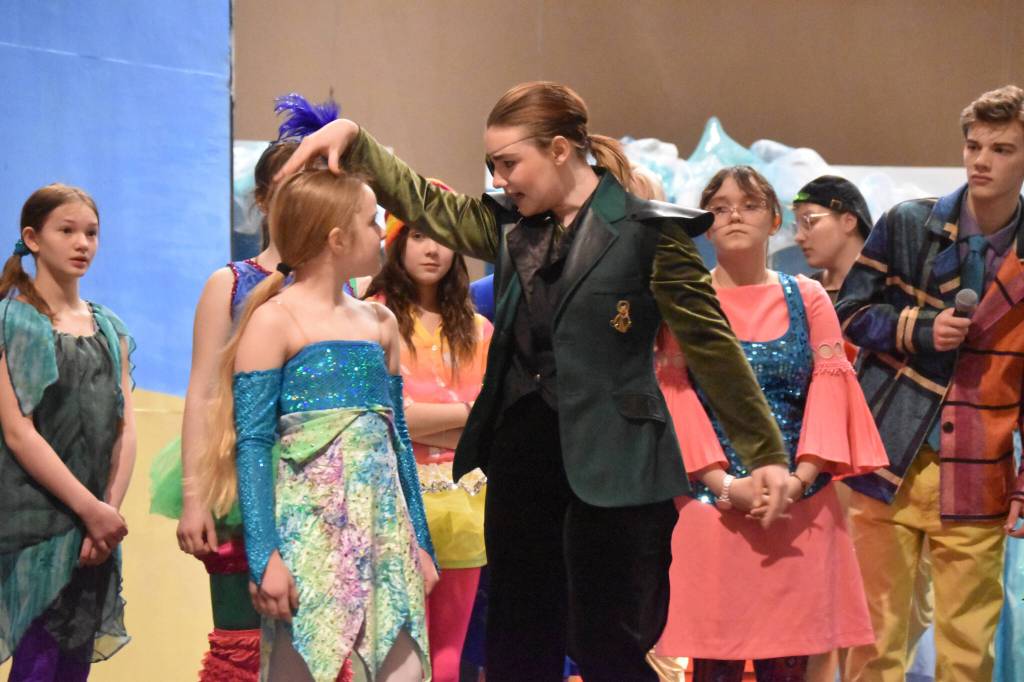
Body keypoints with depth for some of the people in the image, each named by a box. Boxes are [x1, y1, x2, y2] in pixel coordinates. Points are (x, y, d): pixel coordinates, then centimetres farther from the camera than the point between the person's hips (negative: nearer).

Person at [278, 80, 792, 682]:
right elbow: (421, 201, 17)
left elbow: (712, 345, -5)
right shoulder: (509, 226, 11)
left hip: (612, 466, -7)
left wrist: (765, 451, -2)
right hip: (520, 454, 7)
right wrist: (352, 139, 1)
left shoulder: (647, 232, -8)